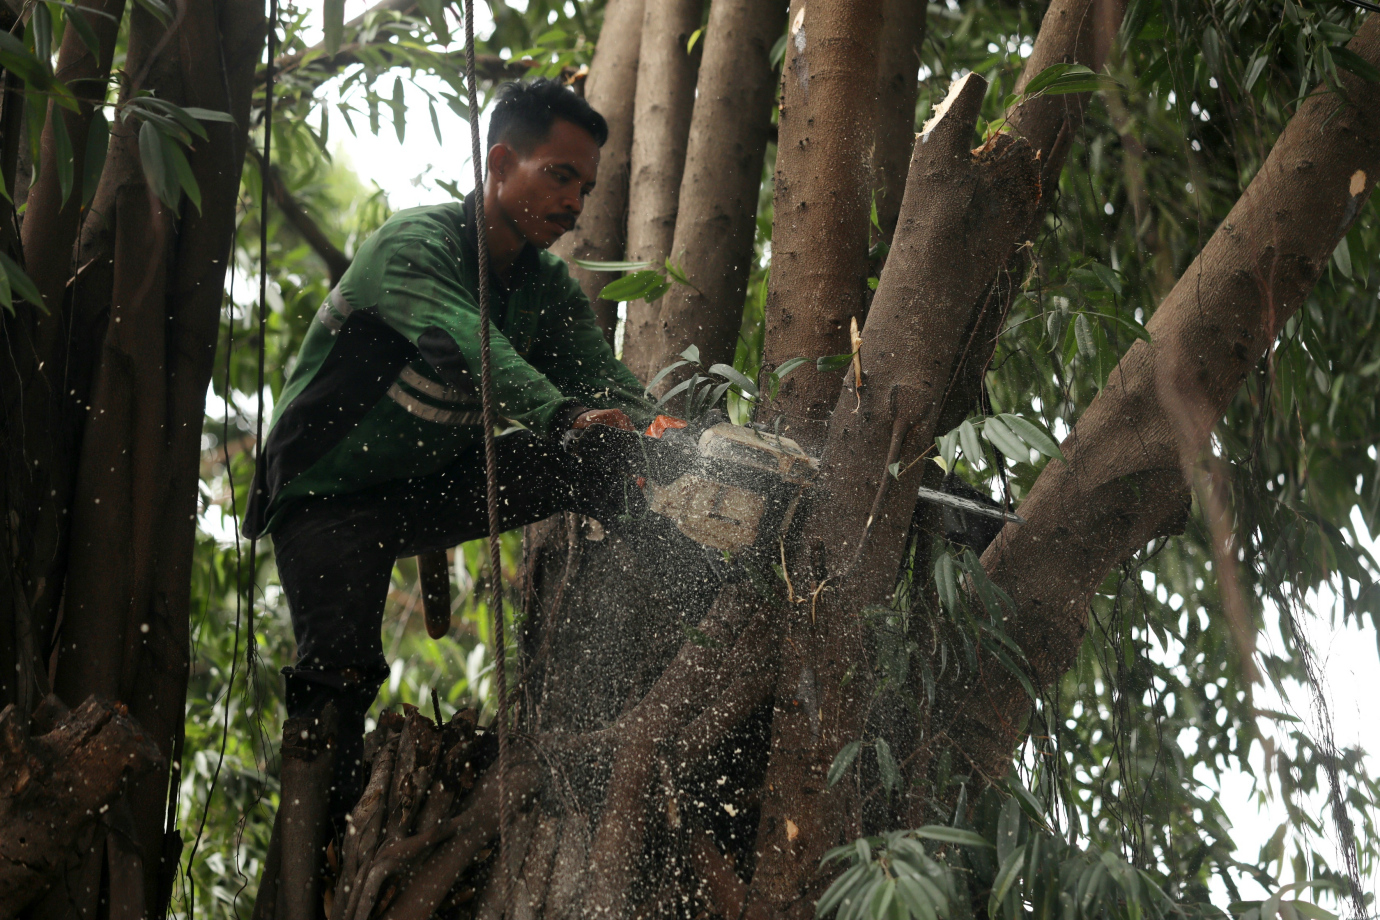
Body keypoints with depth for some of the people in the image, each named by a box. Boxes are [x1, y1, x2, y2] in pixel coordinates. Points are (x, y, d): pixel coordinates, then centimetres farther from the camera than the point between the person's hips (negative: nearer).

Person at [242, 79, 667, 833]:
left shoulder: (546, 288, 1)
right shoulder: (416, 246, -22)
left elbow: (607, 384, -11)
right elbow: (465, 347, -42)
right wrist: (564, 416, -58)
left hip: (427, 487, 7)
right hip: (327, 498, -7)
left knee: (597, 464, -8)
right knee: (342, 670, -25)